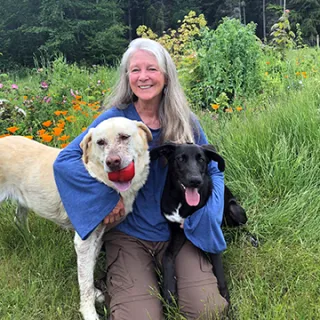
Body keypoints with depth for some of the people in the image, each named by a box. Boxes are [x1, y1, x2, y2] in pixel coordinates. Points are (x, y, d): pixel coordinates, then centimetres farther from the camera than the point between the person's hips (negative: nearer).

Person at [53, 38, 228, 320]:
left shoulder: (185, 121, -1)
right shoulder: (116, 118, -8)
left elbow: (213, 170, 8)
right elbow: (65, 160, -13)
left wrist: (202, 211, -10)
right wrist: (108, 198, -22)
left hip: (178, 230, 2)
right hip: (129, 233, -2)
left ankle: (168, 273, 15)